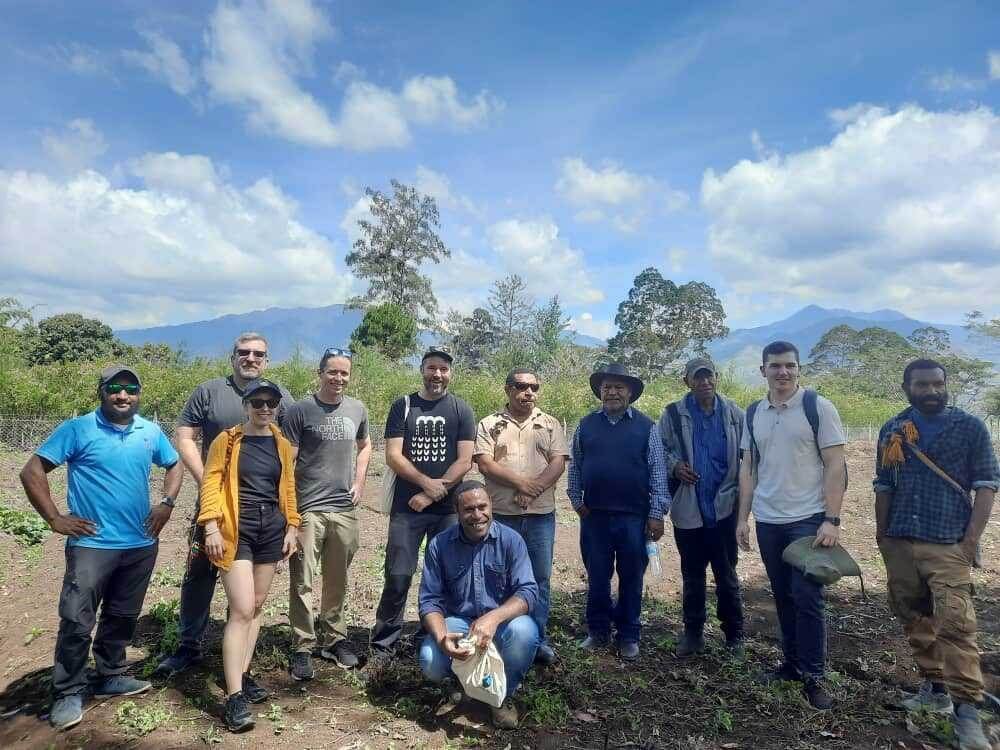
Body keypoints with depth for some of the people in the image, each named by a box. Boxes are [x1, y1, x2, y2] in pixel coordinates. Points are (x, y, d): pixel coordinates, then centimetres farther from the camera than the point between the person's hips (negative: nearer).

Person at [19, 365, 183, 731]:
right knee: (77, 620, -2)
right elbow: (32, 471, -7)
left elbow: (175, 465, 19)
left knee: (122, 617, 17)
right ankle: (68, 693, 15)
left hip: (141, 545, 4)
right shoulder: (77, 429, -8)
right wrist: (55, 519, -10)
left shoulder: (151, 432, 4)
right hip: (91, 544, -4)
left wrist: (167, 503, 6)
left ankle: (111, 676, 33)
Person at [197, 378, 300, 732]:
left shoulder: (282, 445, 9)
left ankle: (243, 674, 27)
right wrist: (212, 527, -14)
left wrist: (292, 527, 10)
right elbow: (211, 482, -7)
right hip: (236, 530, -5)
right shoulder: (227, 440, -3)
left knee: (256, 606, 12)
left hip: (272, 529, 5)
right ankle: (234, 697, -7)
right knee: (242, 610, -11)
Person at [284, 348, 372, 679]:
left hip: (345, 509, 4)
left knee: (337, 581, 14)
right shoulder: (300, 410, -5)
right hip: (308, 509, -4)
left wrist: (359, 481, 10)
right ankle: (303, 648, 12)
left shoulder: (357, 409, 8)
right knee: (303, 582, -1)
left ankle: (335, 639, 29)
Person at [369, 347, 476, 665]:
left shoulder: (461, 410, 4)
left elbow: (464, 461, -3)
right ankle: (383, 647, 12)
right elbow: (393, 456, -3)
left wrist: (432, 493, -10)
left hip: (449, 510, 1)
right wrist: (428, 482, -13)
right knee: (398, 577, -1)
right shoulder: (402, 406, 5)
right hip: (407, 507, 0)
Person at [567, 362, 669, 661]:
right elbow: (575, 467, 9)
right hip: (594, 516, 2)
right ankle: (598, 631, 28)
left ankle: (629, 636, 24)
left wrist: (657, 513, -7)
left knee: (631, 579, 10)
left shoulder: (646, 426, -1)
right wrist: (577, 501, 3)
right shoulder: (586, 425, 5)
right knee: (597, 578, 12)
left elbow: (658, 471, -3)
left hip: (633, 516, -1)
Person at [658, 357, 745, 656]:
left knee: (727, 575, 10)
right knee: (691, 575, 13)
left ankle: (734, 633, 27)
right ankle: (693, 631, 28)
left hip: (724, 508, 0)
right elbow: (660, 449, 4)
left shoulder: (734, 413, 1)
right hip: (687, 509, 0)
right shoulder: (674, 414, -2)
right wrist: (674, 465, -14)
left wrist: (741, 490, -5)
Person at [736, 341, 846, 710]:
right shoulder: (753, 414, 7)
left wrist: (831, 520, -15)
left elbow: (835, 466, -9)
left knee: (807, 598, -2)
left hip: (809, 520, -4)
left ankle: (813, 676, 12)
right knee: (784, 597, 13)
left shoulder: (818, 407, -6)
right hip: (767, 522, 4)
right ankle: (793, 663, 27)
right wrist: (743, 518, 6)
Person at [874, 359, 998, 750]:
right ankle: (935, 688, 27)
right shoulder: (892, 431, 8)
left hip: (948, 545, -4)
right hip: (899, 544, 4)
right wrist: (881, 535, 10)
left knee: (955, 625, -9)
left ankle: (967, 711, -1)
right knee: (915, 620, 12)